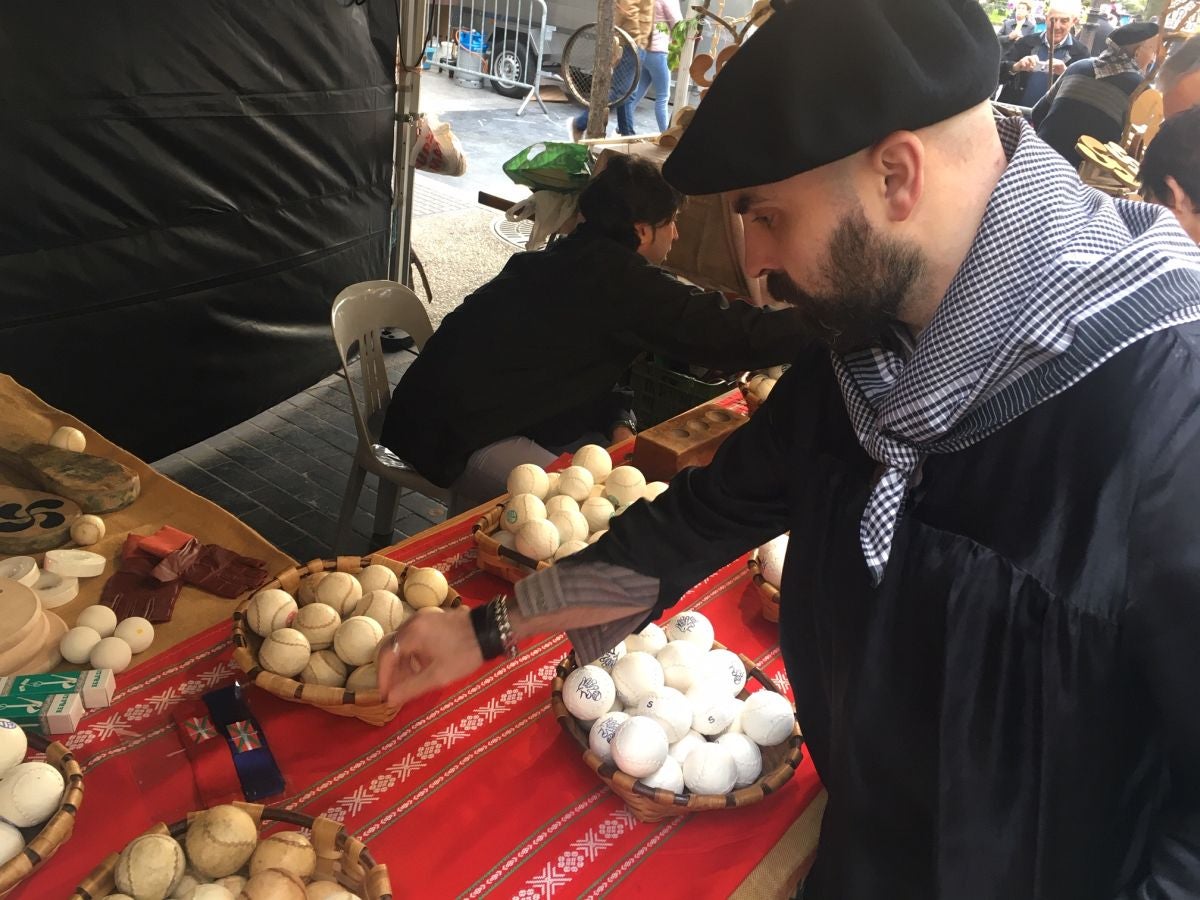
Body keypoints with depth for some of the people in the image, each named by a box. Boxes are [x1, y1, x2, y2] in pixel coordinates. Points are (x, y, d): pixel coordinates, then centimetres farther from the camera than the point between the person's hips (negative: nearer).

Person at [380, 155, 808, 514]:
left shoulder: (581, 260, 9)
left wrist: (617, 424, -4)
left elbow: (591, 360, 15)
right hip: (455, 435, -10)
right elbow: (726, 332, -19)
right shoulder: (616, 277, -21)